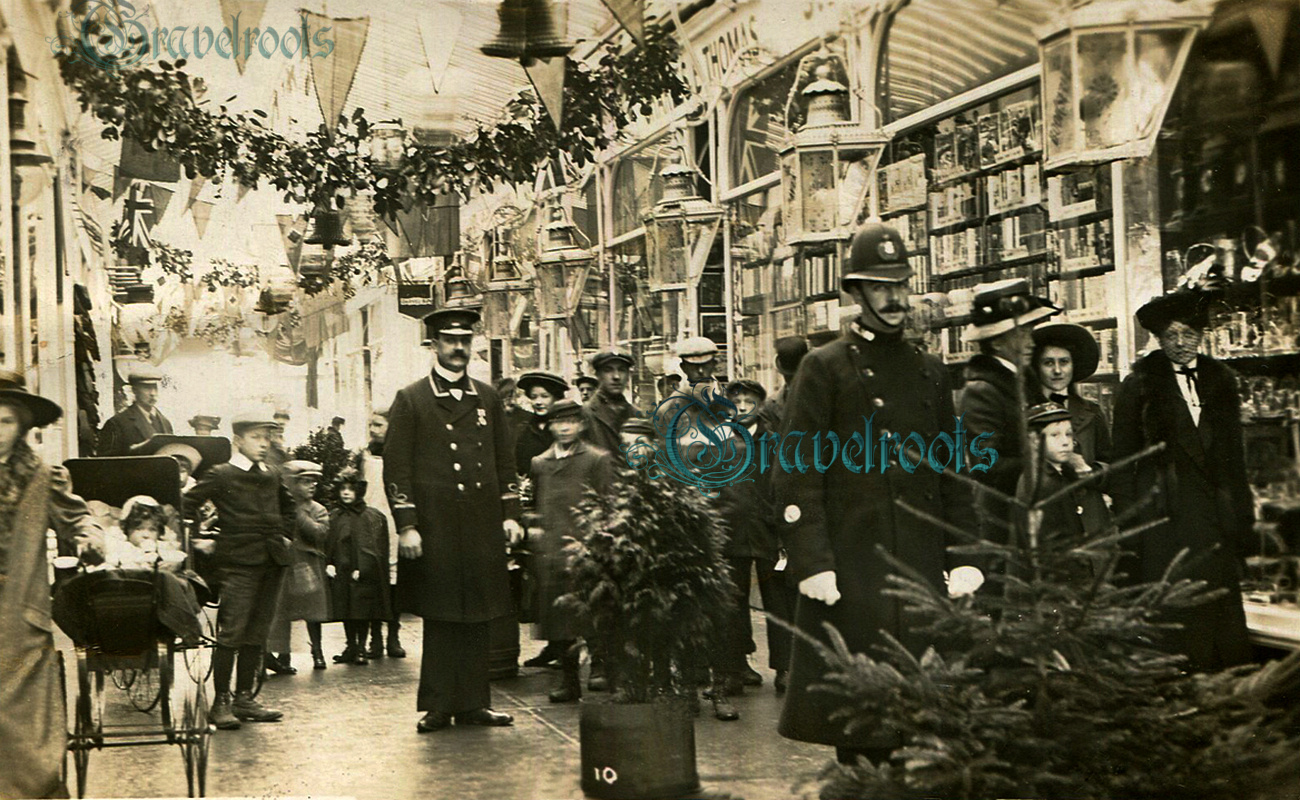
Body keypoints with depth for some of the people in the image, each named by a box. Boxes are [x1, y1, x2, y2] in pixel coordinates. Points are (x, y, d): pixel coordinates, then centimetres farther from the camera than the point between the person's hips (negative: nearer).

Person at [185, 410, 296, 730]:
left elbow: (288, 507, 31)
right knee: (231, 632, -9)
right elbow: (187, 506, -2)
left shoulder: (272, 476, 14)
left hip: (271, 561, 6)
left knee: (257, 633, 8)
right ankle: (221, 702, -3)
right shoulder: (221, 475, -3)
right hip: (239, 562, -6)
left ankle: (244, 698, 15)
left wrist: (285, 536, 20)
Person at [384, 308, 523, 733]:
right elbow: (396, 467, -2)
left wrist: (510, 514, 9)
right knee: (440, 618, 0)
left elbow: (505, 460, 18)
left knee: (477, 618, 6)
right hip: (435, 527, -4)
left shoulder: (487, 399, 15)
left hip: (483, 528, 4)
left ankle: (473, 703, 13)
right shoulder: (411, 400, 2)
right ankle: (437, 706, 8)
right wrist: (406, 525, -10)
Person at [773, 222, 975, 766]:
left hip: (921, 570, 5)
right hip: (852, 573, -5)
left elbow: (953, 474, 17)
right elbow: (796, 477, -7)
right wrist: (812, 564, -14)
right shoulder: (825, 369, -1)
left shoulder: (930, 371, 15)